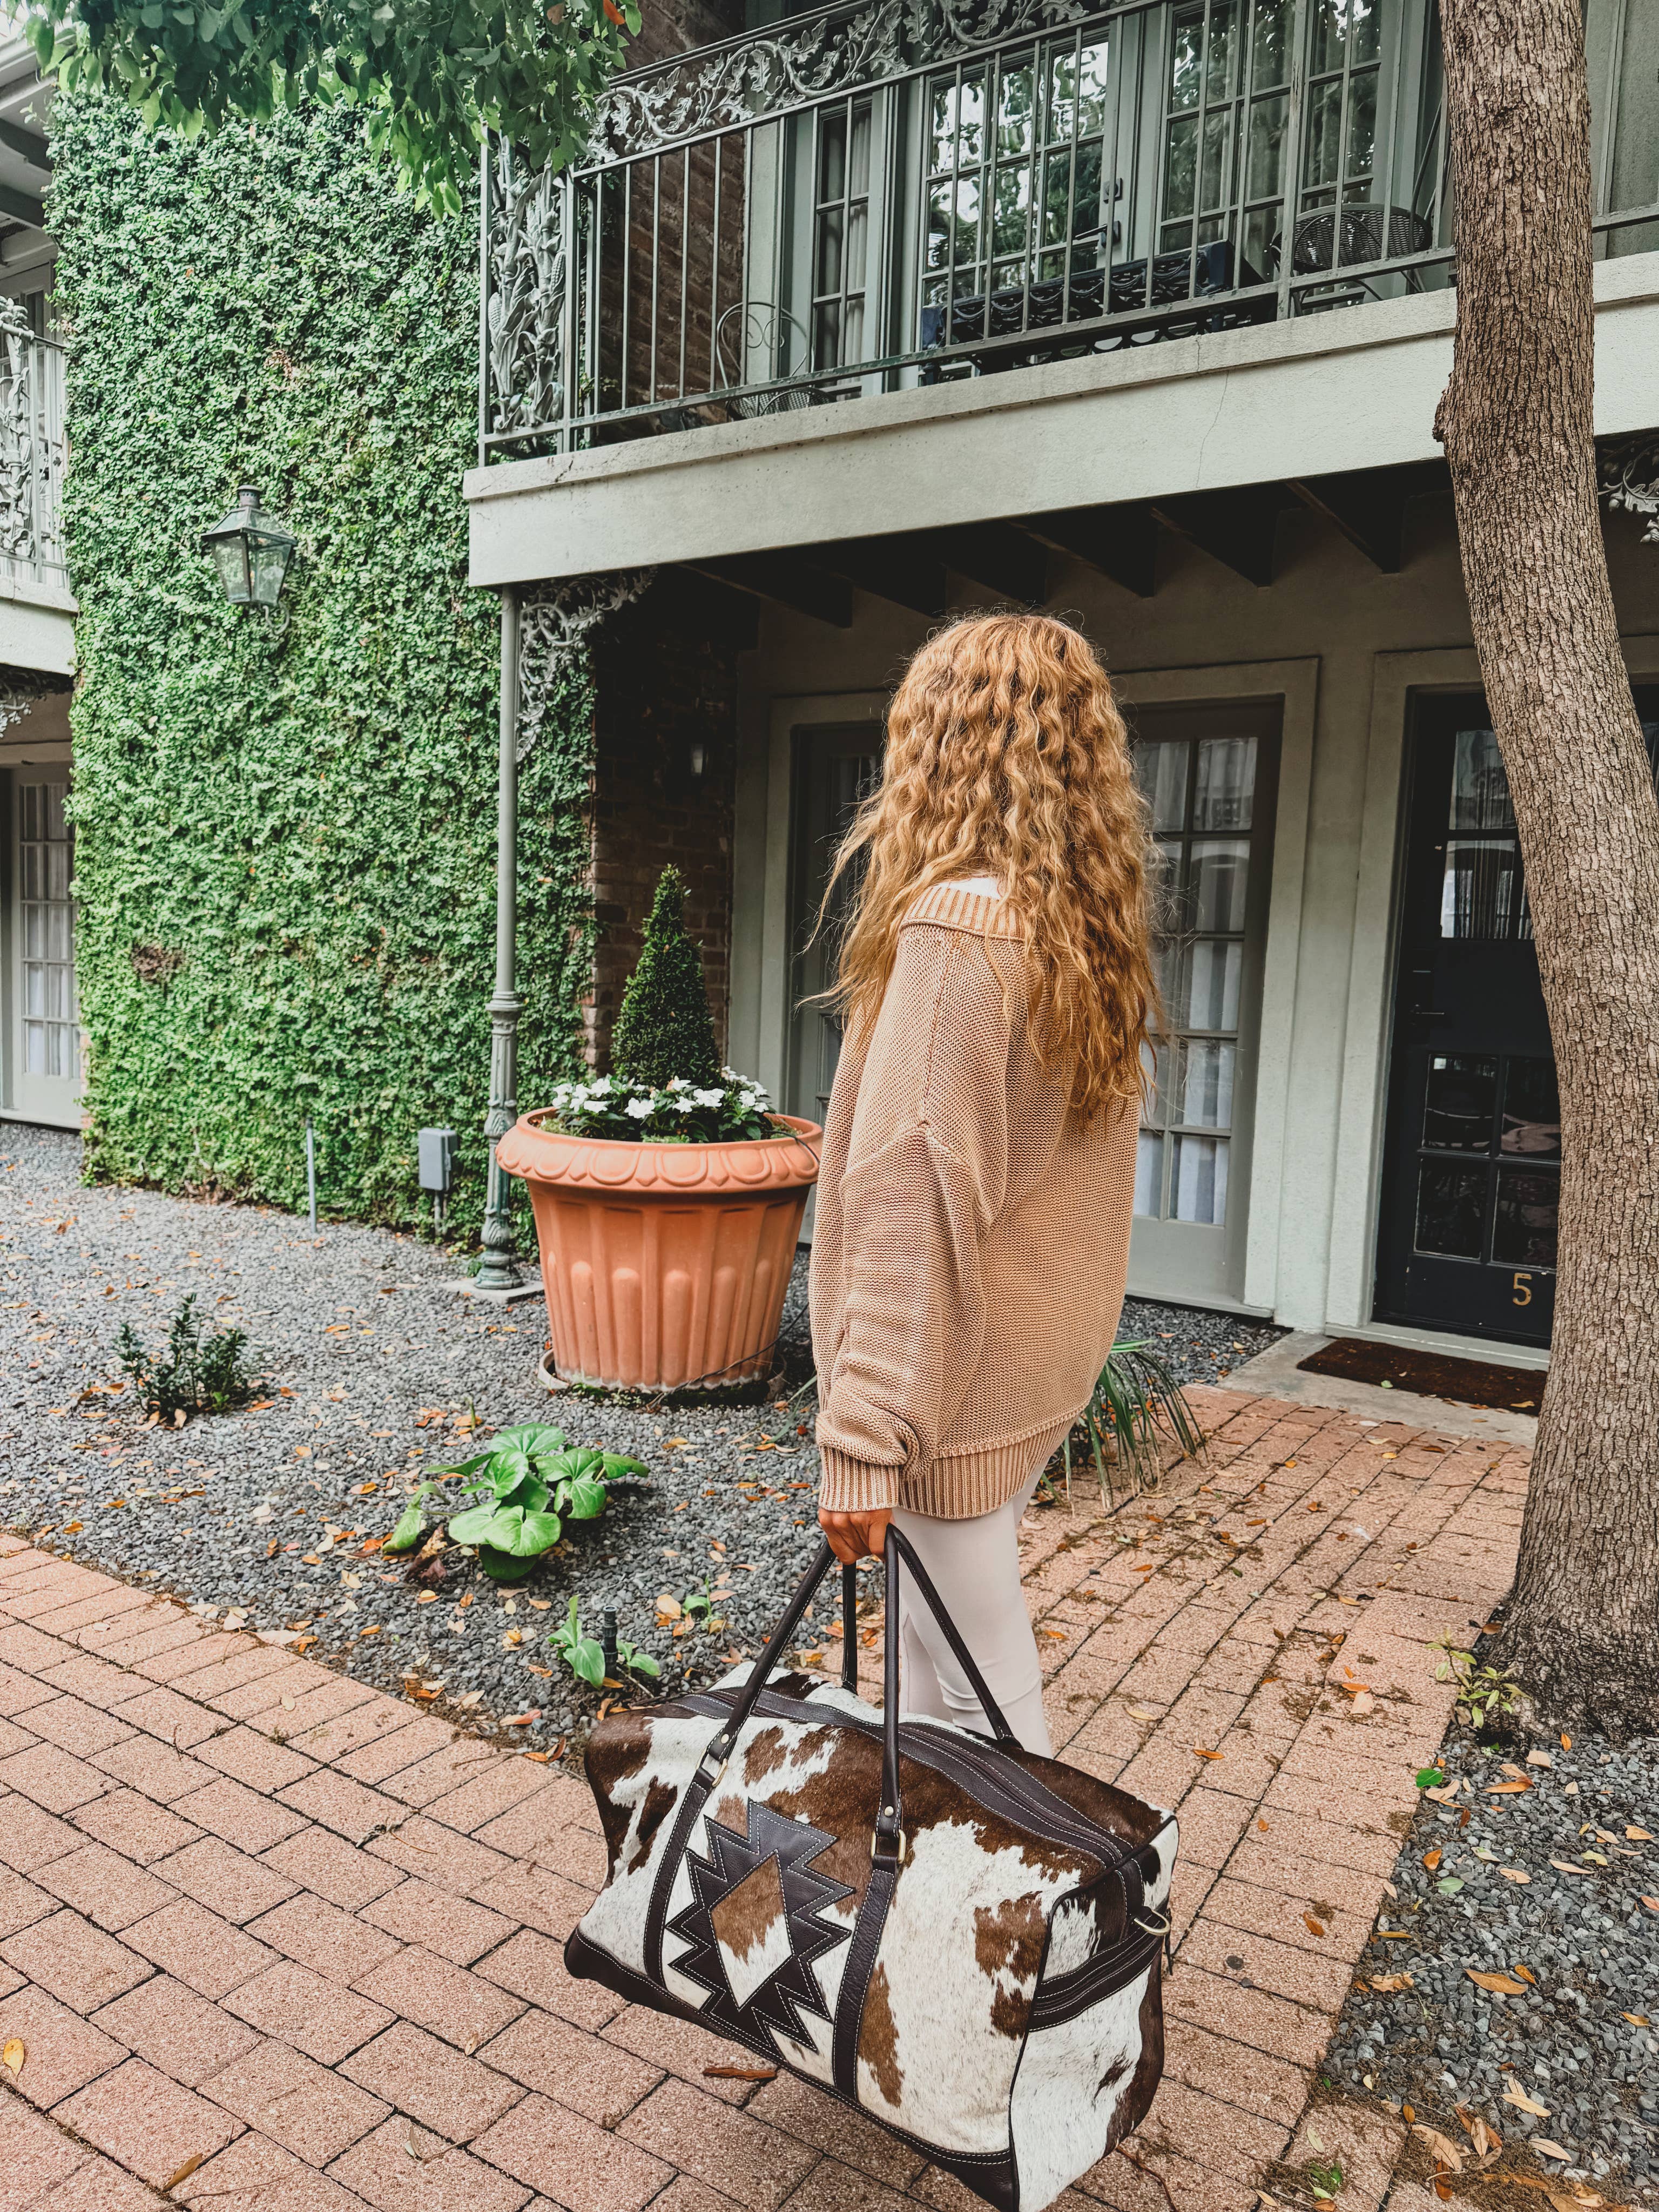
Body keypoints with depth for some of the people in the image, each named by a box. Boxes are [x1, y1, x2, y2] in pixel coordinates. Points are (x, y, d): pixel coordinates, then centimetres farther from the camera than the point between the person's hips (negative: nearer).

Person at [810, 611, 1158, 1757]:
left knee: (974, 1688, 5)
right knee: (963, 1650, 24)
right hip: (1049, 1361, 9)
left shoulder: (957, 921, -20)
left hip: (959, 1370, -9)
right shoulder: (1094, 929, 7)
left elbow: (914, 1195, -25)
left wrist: (864, 1436, -21)